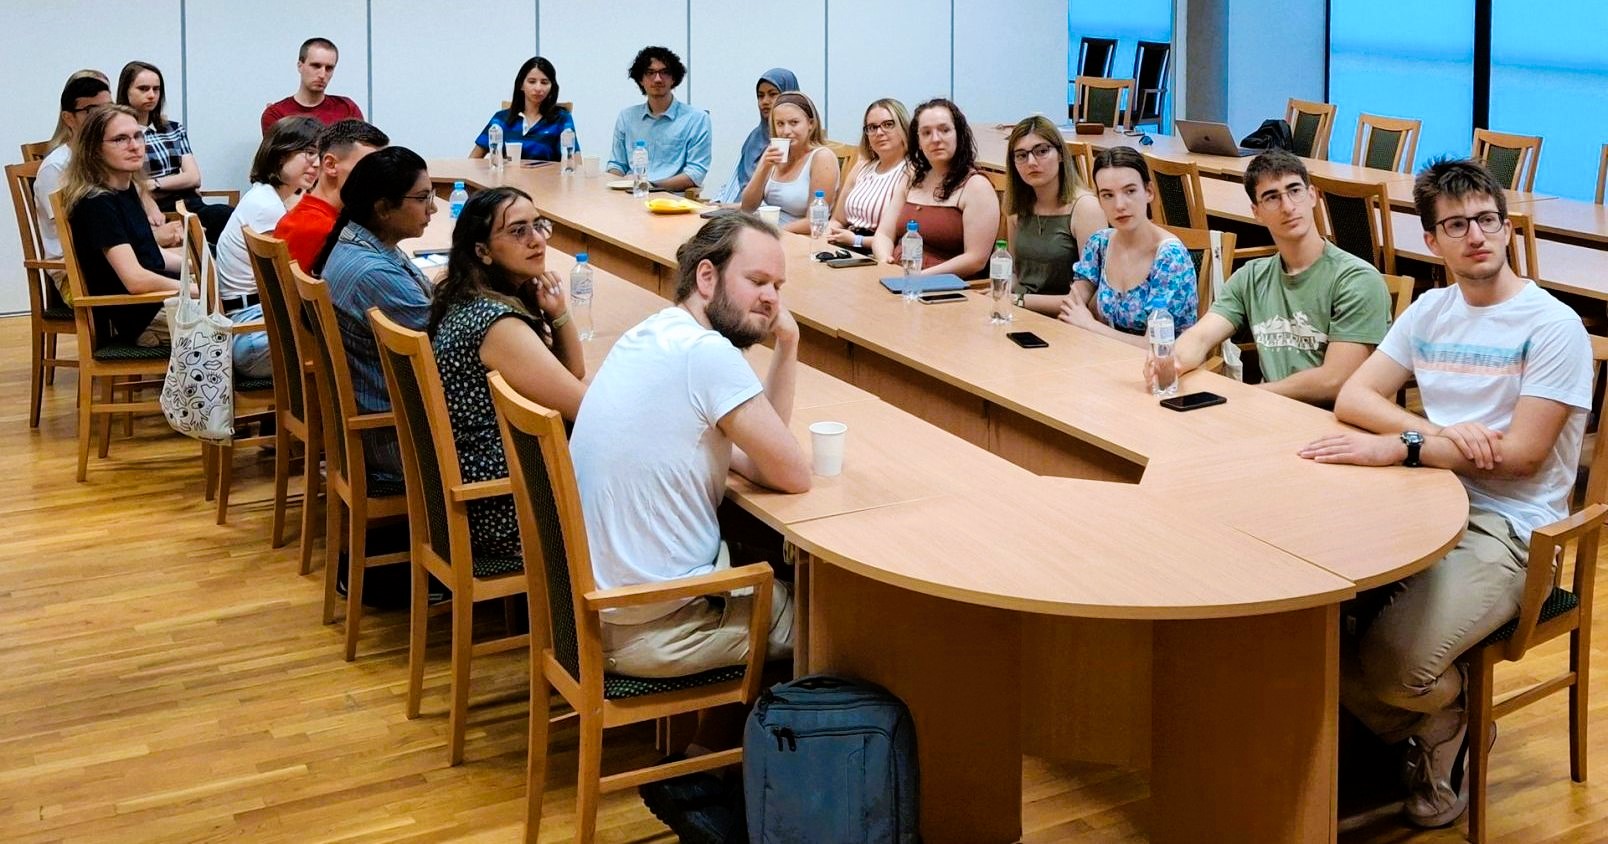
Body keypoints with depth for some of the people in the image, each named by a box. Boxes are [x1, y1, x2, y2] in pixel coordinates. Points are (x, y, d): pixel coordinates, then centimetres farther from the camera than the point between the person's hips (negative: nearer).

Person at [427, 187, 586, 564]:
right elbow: (588, 408, -19)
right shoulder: (497, 323, -23)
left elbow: (573, 374, 12)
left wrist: (558, 314, -5)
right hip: (499, 514, -8)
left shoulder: (469, 301, 5)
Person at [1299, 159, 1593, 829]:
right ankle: (1424, 725, 8)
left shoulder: (1553, 327, -7)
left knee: (1393, 663, -30)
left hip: (1506, 527, -6)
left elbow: (1523, 454, -14)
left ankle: (1448, 722, 10)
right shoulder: (1431, 311, 14)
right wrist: (1438, 433, -13)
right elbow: (1353, 397, 7)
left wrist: (1400, 446, -20)